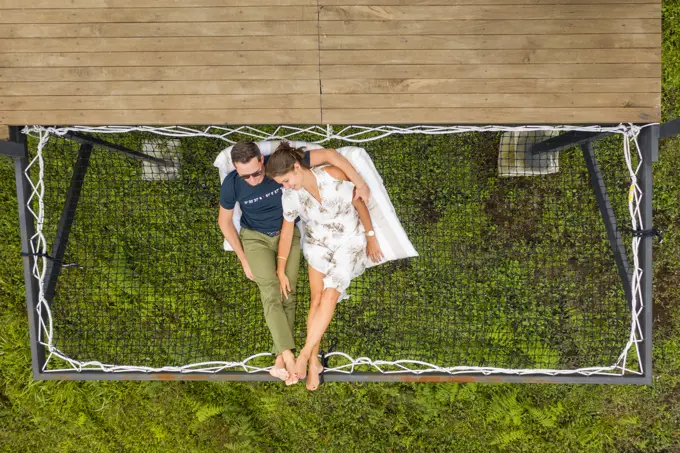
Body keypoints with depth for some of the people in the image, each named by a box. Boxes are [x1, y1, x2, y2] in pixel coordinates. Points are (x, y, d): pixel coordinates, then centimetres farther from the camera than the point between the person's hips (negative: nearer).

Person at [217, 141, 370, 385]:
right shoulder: (231, 185, -24)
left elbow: (329, 154, -25)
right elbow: (224, 221, -7)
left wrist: (360, 183, -29)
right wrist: (243, 259, -5)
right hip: (255, 237, 0)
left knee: (287, 294, -7)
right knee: (271, 295, -16)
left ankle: (280, 361, -4)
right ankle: (289, 358, -21)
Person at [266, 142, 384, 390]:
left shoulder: (334, 175, -24)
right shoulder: (290, 196, -14)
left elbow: (359, 203, -10)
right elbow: (287, 231, -2)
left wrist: (370, 237, -3)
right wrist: (281, 271, 3)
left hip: (349, 241, -2)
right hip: (318, 244, 3)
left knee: (329, 296, -12)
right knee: (316, 300, -2)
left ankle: (305, 355, -2)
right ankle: (314, 361, 10)